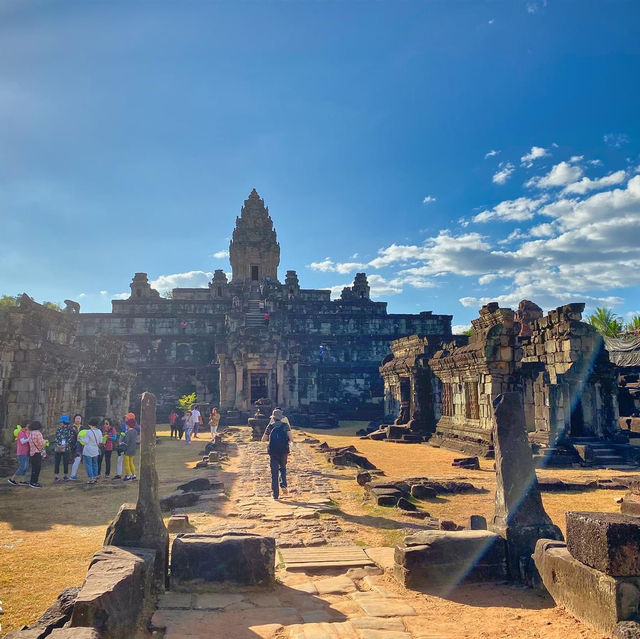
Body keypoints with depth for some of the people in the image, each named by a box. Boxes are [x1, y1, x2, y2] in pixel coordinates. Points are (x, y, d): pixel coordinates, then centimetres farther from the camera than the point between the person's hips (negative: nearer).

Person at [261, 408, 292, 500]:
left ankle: (275, 494, 4)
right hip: (284, 451, 0)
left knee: (274, 472, 6)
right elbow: (290, 438, -8)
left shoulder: (270, 426, 5)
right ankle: (283, 485, -1)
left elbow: (263, 439, 12)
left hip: (273, 452, 0)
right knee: (283, 468, 23)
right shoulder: (285, 425, 4)